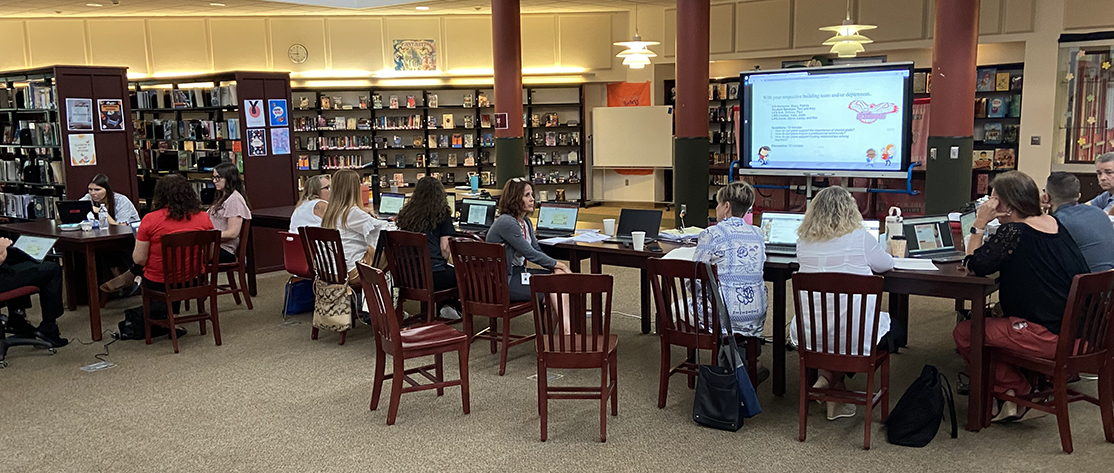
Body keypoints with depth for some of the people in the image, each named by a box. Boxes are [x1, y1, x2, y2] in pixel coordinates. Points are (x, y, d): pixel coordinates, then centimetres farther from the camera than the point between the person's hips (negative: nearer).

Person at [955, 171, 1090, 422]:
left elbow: (974, 265, -9)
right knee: (995, 319, 28)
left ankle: (1016, 390, 16)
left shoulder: (1013, 232, -17)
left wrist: (980, 225, -3)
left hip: (1048, 336, -9)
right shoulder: (1054, 224, 10)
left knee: (964, 333, 1)